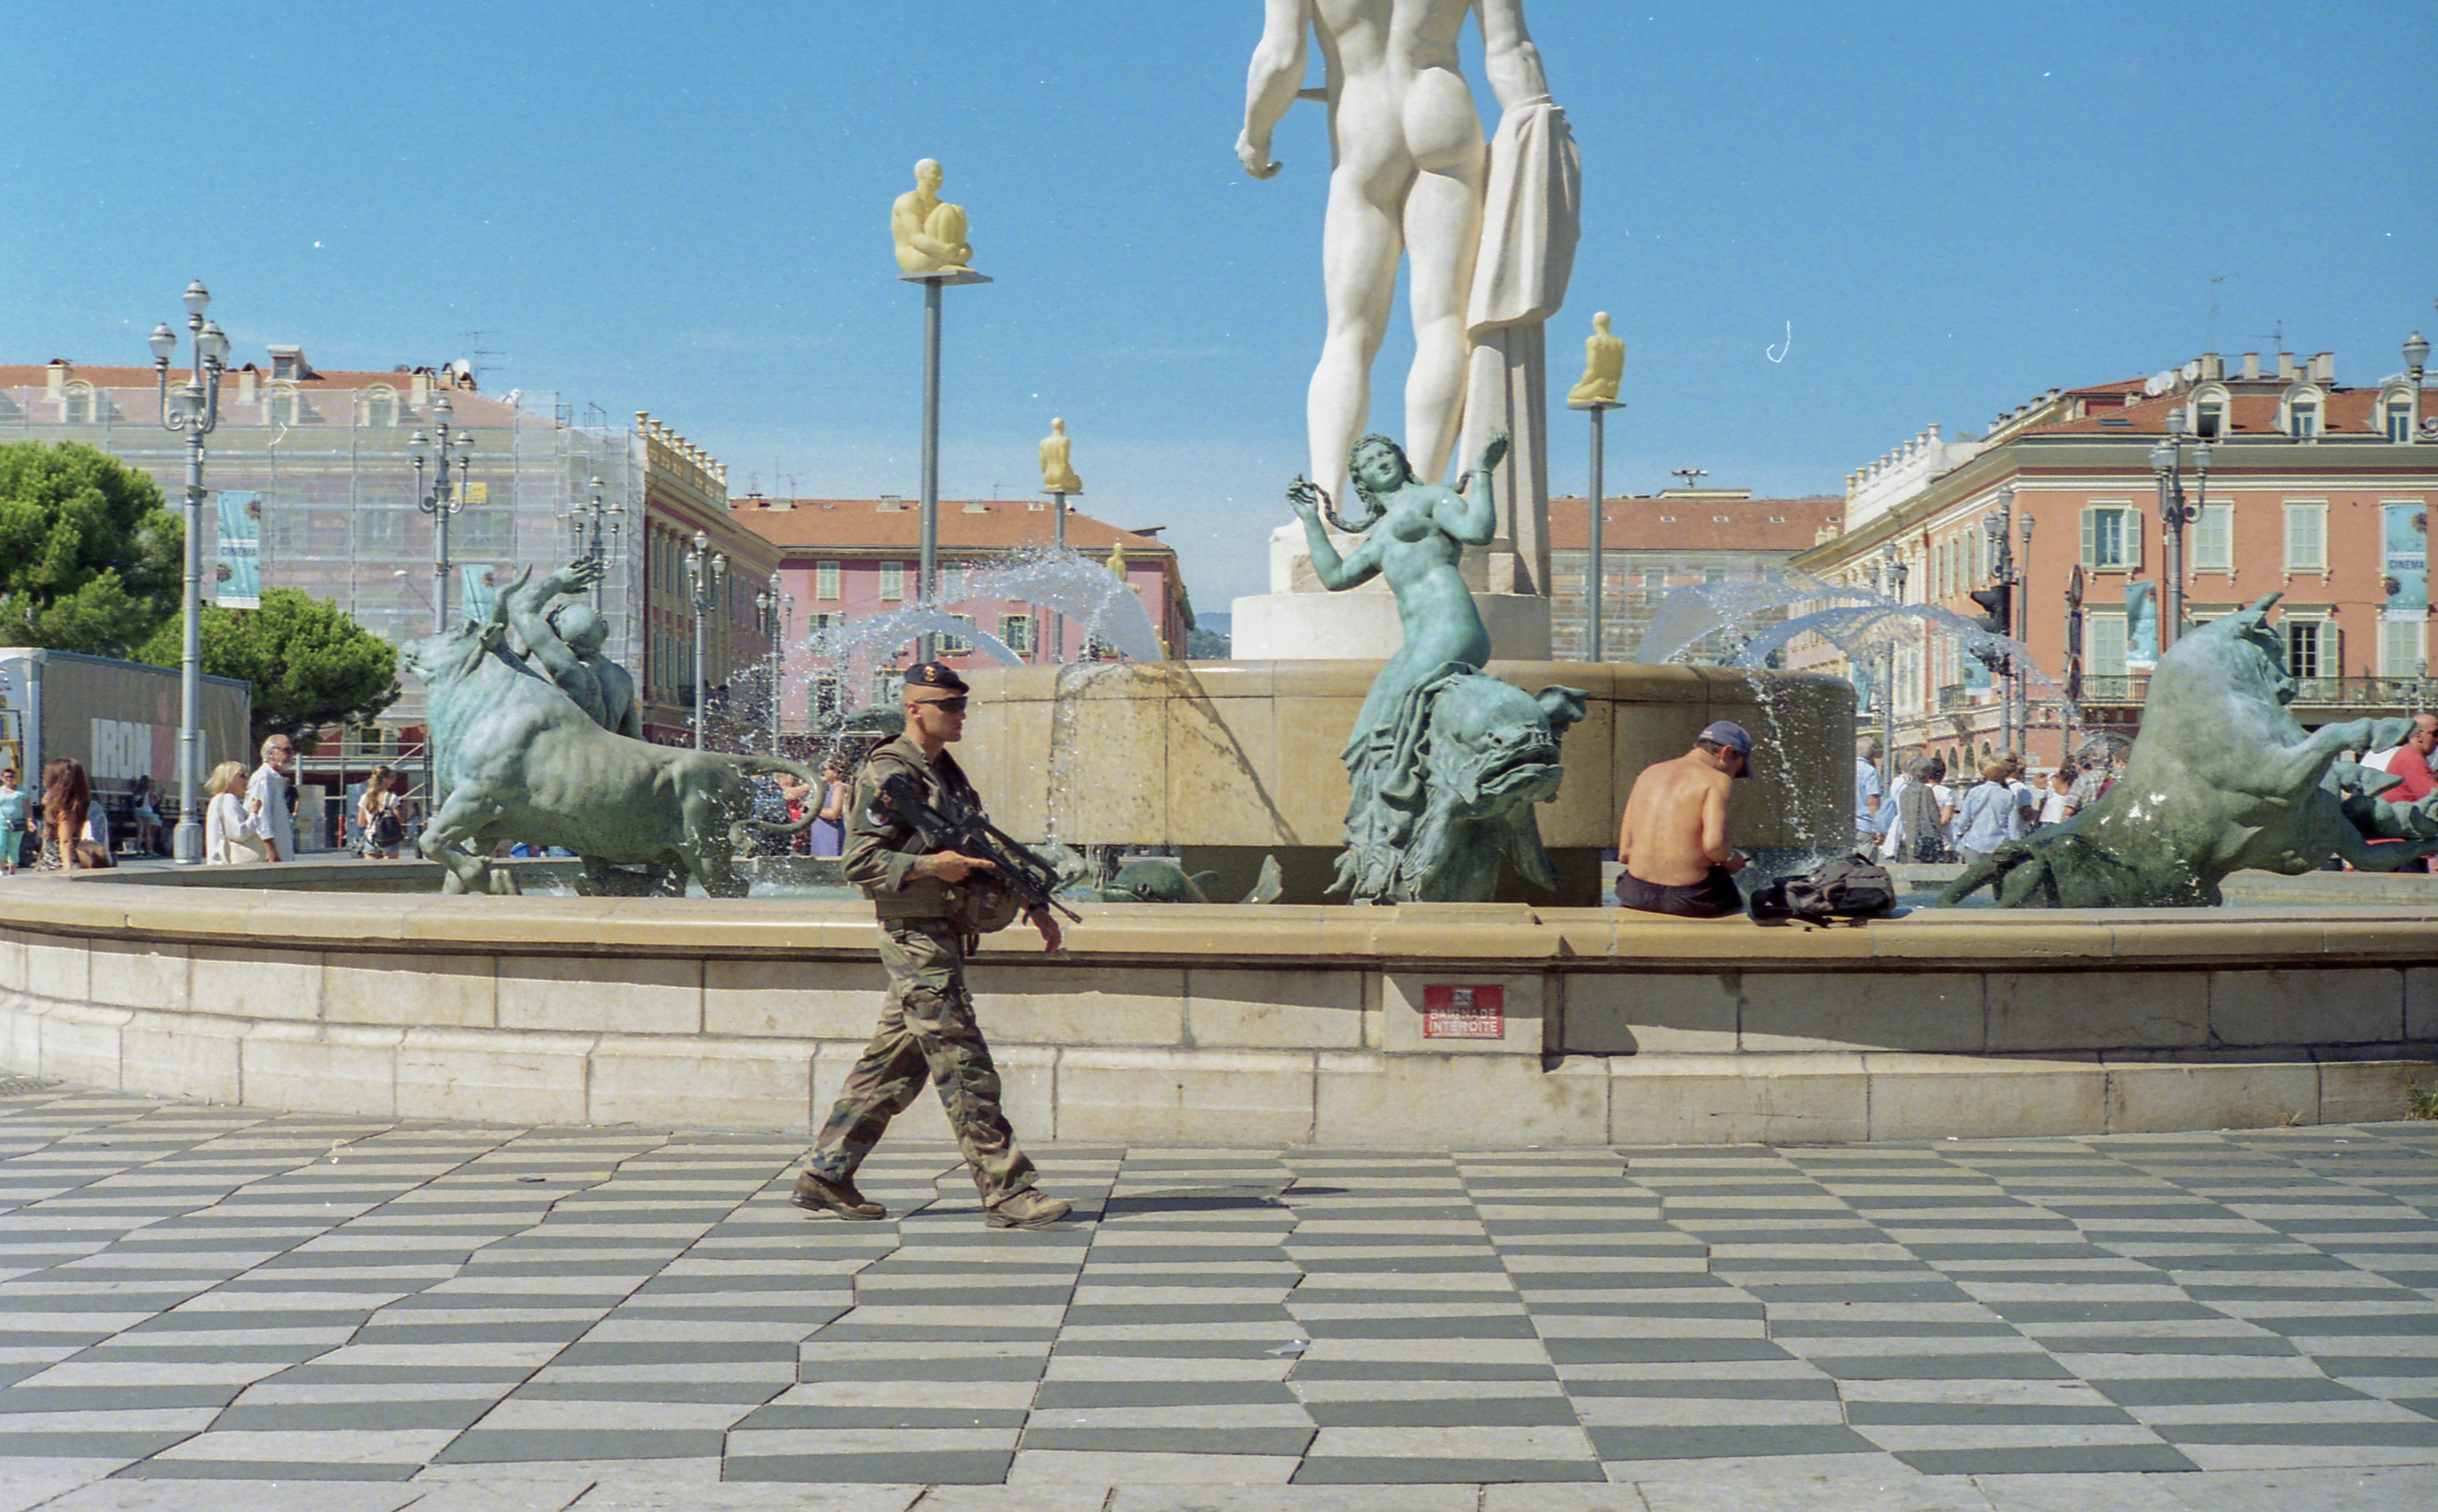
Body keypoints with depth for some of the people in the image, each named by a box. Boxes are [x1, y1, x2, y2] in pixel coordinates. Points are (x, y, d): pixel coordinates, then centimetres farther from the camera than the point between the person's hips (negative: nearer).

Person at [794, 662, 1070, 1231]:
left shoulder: (948, 772, 17)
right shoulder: (887, 775, -11)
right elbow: (860, 862, -16)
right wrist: (930, 867, -25)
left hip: (945, 935, 9)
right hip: (916, 935, -9)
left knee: (893, 1065, 12)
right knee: (964, 1066, -8)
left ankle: (825, 1175, 19)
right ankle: (1006, 1192, -5)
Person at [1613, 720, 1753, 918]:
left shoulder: (1649, 774, 13)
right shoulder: (1716, 780, -5)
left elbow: (1625, 853, 10)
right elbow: (1714, 845, -20)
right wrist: (1730, 859, 2)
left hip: (1639, 896, 5)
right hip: (1690, 900, -5)